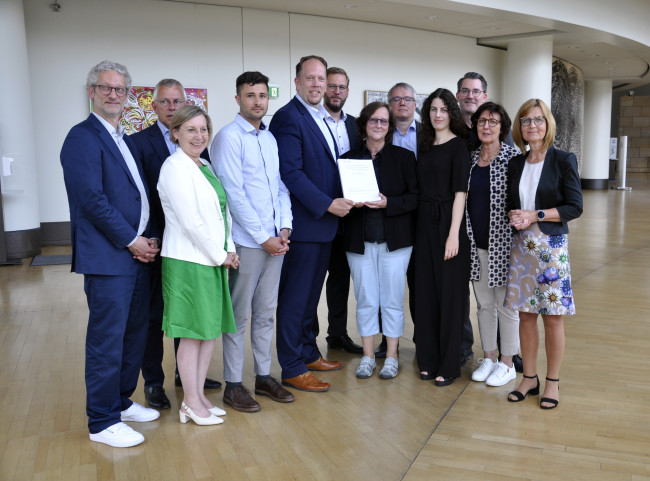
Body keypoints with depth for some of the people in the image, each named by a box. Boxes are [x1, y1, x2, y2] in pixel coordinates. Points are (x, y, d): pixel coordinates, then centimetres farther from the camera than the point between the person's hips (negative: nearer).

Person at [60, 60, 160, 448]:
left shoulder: (126, 141, 18)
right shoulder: (83, 137, -8)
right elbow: (92, 199, -17)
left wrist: (150, 239, 4)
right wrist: (131, 241, -13)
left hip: (138, 254, 9)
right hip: (108, 258, -9)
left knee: (135, 332, 16)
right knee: (107, 339, -1)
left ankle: (121, 402, 32)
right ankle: (102, 422, 12)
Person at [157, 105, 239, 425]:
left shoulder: (205, 167, 14)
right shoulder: (175, 167, -13)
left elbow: (222, 211, 14)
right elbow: (191, 221, -18)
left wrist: (229, 250, 2)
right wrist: (220, 255, -11)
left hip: (213, 259, 9)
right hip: (188, 261, -9)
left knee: (211, 329, 13)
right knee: (192, 332, 1)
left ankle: (199, 396, 26)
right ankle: (191, 403, 15)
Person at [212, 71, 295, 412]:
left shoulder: (270, 138, 14)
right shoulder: (229, 137, -8)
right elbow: (234, 193, -14)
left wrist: (285, 228, 1)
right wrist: (264, 237, -14)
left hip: (276, 239, 7)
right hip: (247, 241, -7)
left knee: (266, 312, 14)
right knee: (239, 315, 2)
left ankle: (264, 376, 25)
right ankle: (233, 385, 12)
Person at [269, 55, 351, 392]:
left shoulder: (321, 118, 17)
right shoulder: (288, 117, -12)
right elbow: (291, 173, -19)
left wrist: (340, 201, 6)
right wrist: (327, 204, -19)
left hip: (324, 221, 9)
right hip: (303, 223, -9)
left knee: (311, 293, 18)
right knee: (295, 297, 0)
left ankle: (308, 353, 31)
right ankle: (293, 369, 9)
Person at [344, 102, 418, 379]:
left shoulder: (403, 157, 4)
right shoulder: (351, 158, 8)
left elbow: (415, 197, -1)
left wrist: (388, 203, -16)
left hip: (394, 239, -1)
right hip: (360, 240, 1)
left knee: (392, 300, 3)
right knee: (365, 300, 6)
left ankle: (391, 357, 17)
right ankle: (367, 356, 18)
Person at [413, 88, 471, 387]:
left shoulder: (458, 145, -4)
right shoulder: (425, 145, 13)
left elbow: (459, 192, -11)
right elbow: (420, 188, 13)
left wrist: (453, 234, -17)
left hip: (447, 224, -6)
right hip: (424, 223, 6)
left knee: (449, 294, 1)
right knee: (425, 292, 9)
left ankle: (448, 365, 11)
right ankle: (428, 359, 20)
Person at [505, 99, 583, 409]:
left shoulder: (563, 160, -4)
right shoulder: (516, 164, 9)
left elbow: (575, 207, -8)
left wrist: (535, 215, -16)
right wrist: (515, 218, -7)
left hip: (552, 245, -4)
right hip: (521, 245, 4)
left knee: (553, 316, 2)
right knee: (525, 314, 8)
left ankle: (552, 381, 16)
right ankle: (529, 377, 21)